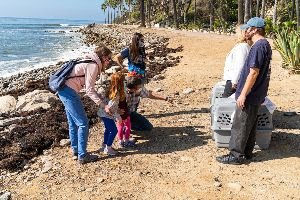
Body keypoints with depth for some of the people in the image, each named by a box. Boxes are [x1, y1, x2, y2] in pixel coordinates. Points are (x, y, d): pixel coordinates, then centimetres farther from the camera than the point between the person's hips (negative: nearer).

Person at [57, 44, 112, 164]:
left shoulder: (90, 63, 16)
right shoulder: (93, 65, -14)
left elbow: (89, 88, 16)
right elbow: (89, 90, -18)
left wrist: (102, 99, 11)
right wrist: (103, 105, -18)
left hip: (64, 90, 10)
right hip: (69, 91, -10)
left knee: (73, 123, 18)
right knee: (83, 123, -2)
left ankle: (75, 151, 30)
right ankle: (82, 156, 6)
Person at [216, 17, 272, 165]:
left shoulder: (258, 46, -20)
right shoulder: (265, 45, 12)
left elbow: (254, 72, -23)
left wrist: (243, 94, -20)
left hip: (250, 96, -10)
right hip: (256, 95, 10)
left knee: (240, 126, -1)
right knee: (250, 124, 16)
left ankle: (236, 155, 9)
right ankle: (246, 153, 27)